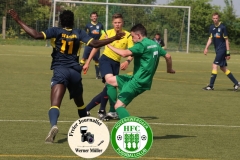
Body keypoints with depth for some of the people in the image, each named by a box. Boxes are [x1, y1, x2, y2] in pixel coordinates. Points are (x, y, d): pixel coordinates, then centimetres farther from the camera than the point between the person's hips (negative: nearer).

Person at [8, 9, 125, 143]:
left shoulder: (56, 31, 1)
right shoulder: (79, 33, 7)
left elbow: (36, 35, -10)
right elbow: (95, 43, 1)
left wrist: (19, 21, -6)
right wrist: (114, 38, 11)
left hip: (60, 70, -3)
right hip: (75, 71, 3)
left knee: (55, 103, -19)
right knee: (80, 102, 26)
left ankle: (54, 126, -46)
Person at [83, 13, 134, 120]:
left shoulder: (128, 36, -1)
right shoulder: (107, 33, 0)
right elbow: (96, 47, 9)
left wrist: (128, 61, -33)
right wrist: (87, 63, 7)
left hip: (116, 63, 3)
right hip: (105, 59, -3)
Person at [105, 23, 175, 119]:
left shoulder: (142, 45, -17)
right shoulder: (154, 44, 10)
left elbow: (124, 53, -29)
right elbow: (168, 56, 22)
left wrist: (110, 46, -17)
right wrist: (169, 69, 40)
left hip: (138, 82, -10)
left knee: (119, 105, -15)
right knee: (111, 80, 21)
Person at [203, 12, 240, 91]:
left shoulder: (222, 27, -11)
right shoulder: (211, 27, 8)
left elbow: (226, 40, -9)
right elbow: (210, 39, 14)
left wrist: (228, 52, -11)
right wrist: (206, 48, 1)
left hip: (222, 49, -7)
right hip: (217, 50, 7)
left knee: (215, 65, -13)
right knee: (223, 68, 9)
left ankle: (211, 85, -11)